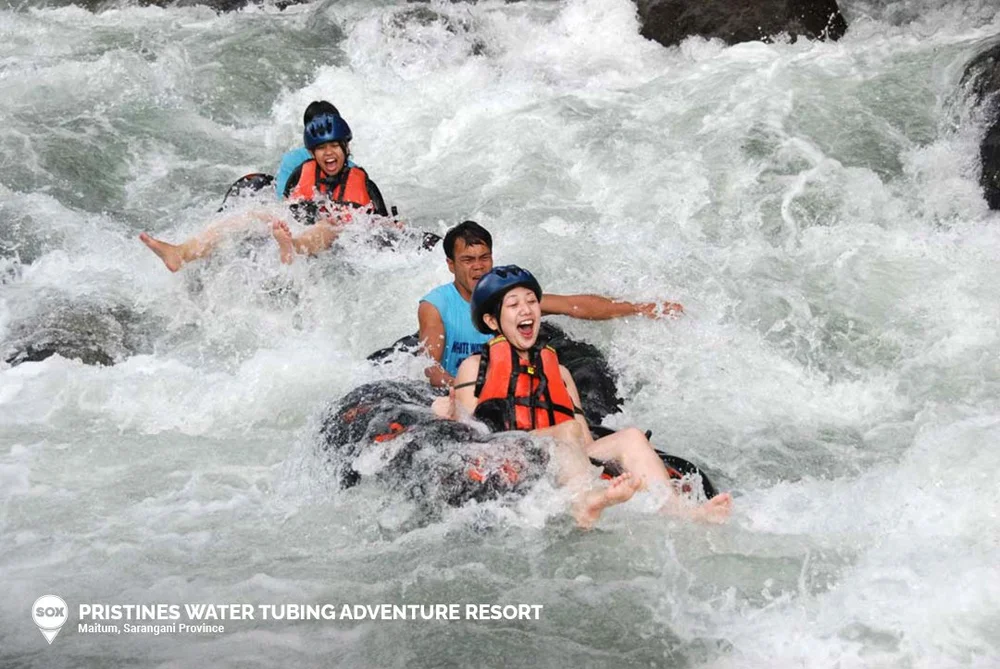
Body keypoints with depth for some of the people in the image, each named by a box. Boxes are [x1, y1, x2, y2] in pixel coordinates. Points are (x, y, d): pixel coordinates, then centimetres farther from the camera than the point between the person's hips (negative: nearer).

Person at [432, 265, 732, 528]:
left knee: (630, 437, -21)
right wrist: (452, 417, -13)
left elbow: (587, 442, 18)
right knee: (569, 430, -33)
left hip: (566, 467, 4)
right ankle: (583, 504, -68)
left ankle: (679, 514, -49)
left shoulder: (558, 372, 33)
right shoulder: (474, 367, 22)